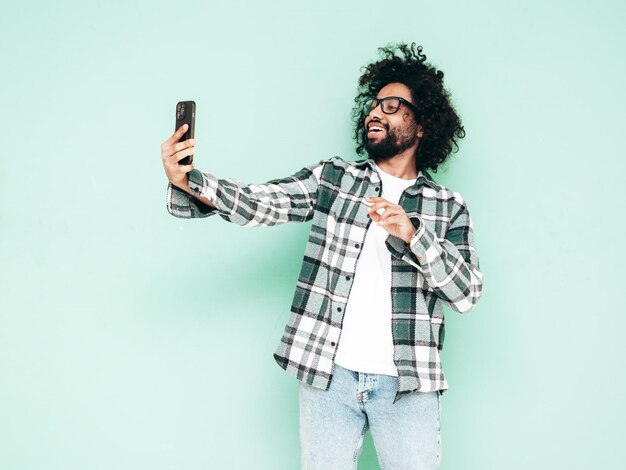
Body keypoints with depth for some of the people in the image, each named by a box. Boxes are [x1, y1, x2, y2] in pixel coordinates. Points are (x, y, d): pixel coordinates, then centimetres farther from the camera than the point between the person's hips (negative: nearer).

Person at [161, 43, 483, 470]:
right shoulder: (331, 177, 8)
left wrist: (411, 234, -18)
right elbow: (257, 203, -6)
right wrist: (188, 182, -24)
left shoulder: (449, 208, 7)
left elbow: (467, 292, -4)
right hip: (327, 375, 1)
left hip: (407, 385, 0)